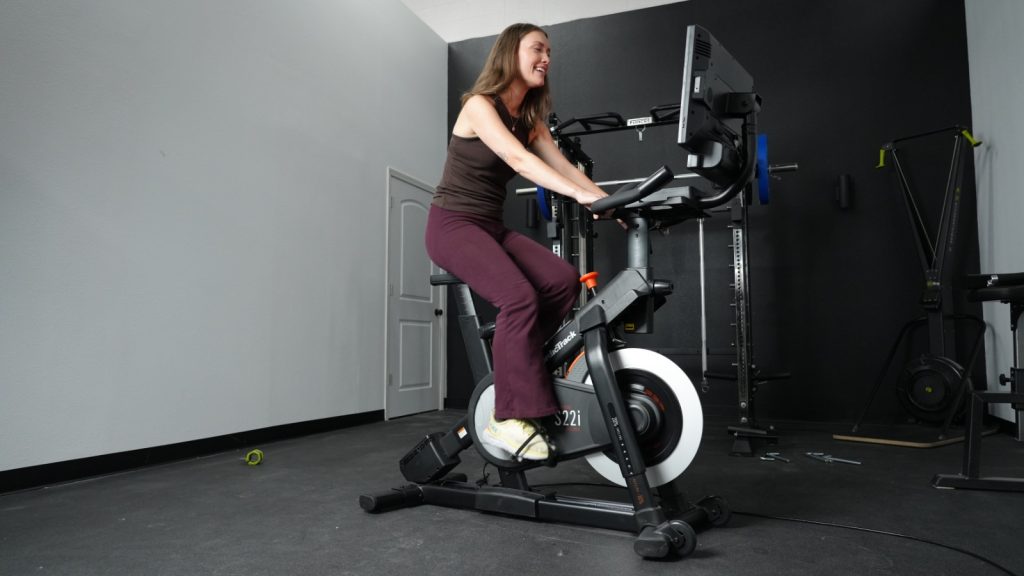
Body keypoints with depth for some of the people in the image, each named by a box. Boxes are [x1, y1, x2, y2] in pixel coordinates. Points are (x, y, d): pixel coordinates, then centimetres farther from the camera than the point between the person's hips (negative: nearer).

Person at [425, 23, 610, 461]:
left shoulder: (531, 120, 12)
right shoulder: (479, 105, -10)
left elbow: (565, 167, 0)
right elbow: (519, 160, -26)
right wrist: (582, 195, -37)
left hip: (492, 227, 7)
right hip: (453, 224, -7)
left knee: (564, 280, -18)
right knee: (519, 296, -29)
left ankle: (527, 376, -5)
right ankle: (509, 418, -23)